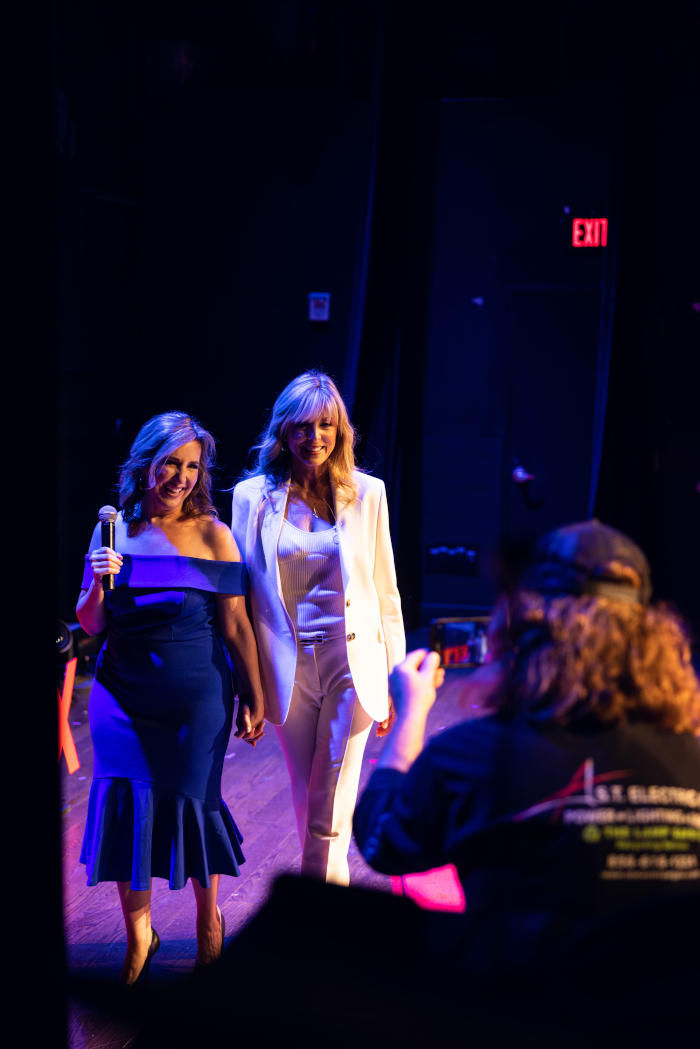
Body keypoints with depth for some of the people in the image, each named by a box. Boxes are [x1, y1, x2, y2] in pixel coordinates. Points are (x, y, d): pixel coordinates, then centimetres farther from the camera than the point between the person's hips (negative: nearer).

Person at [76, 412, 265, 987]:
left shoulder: (212, 535, -4)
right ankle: (138, 935, 19)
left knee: (192, 801, 5)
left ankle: (208, 917, 32)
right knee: (127, 804, 1)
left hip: (197, 698, -2)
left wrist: (255, 700, -2)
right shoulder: (114, 531, 2)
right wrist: (98, 584, -15)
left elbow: (235, 625, -3)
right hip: (123, 696, 2)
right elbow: (90, 625, 5)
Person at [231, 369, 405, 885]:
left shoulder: (367, 493, 1)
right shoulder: (253, 496, 2)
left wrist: (394, 681, 3)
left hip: (353, 663, -1)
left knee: (331, 809, -3)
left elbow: (386, 592, 5)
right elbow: (242, 594, 6)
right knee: (306, 803, 11)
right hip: (289, 667, 1)